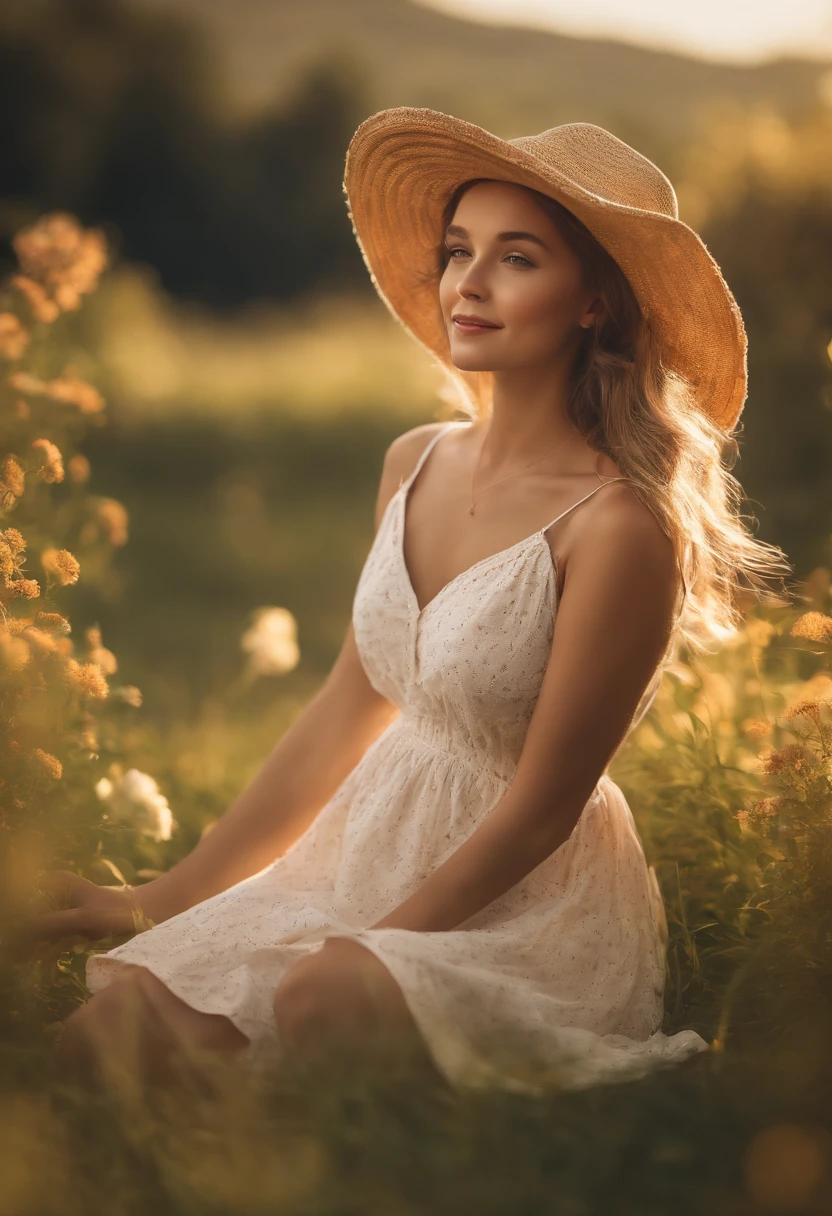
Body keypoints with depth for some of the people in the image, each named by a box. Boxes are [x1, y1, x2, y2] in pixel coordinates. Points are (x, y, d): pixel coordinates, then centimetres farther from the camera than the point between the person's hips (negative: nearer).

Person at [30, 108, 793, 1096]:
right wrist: (157, 902, 11)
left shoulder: (619, 526, -20)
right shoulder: (415, 465, 2)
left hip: (532, 909, -6)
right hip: (370, 855, 6)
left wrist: (359, 952, -13)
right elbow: (342, 718, 9)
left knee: (309, 1007, -34)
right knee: (105, 1032, -15)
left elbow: (538, 812, -15)